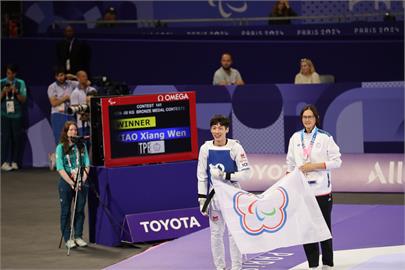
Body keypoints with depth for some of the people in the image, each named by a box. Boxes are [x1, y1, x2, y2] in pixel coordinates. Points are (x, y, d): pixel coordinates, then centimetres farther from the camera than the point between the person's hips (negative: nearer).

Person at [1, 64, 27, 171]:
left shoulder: (20, 83, 4)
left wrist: (16, 92, -14)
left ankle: (14, 162, 7)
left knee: (16, 138, 0)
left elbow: (23, 100, 2)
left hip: (17, 114, 1)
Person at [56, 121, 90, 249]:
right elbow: (60, 168, -8)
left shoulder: (82, 146, 8)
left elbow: (87, 164, 6)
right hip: (66, 182, -3)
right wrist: (71, 182, -15)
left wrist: (83, 179, -8)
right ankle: (67, 238, 7)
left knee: (80, 210, 5)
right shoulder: (61, 147, -2)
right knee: (66, 211, 2)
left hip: (81, 182, 3)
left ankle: (78, 236, 13)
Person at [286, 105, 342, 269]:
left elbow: (337, 161, -4)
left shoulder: (325, 137, -4)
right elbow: (290, 163, 14)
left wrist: (314, 166, -12)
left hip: (321, 190, -3)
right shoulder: (295, 138, 7)